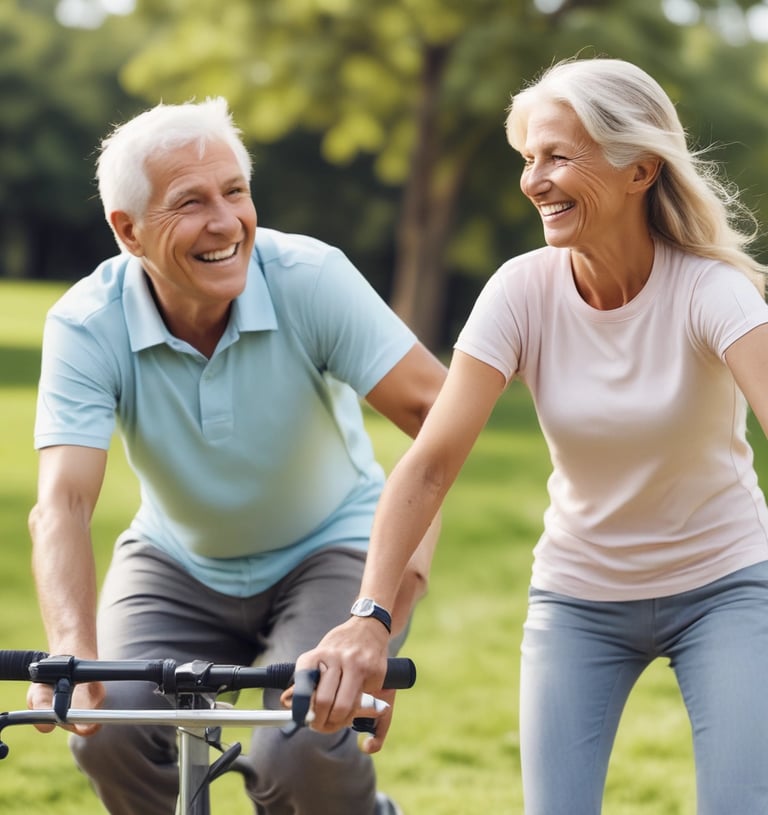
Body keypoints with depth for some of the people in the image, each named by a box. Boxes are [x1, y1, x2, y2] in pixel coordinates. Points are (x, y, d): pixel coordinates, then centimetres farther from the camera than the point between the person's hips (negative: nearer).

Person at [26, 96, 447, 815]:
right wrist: (72, 651, -48)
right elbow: (62, 503, -29)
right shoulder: (86, 325, -20)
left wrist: (412, 556, -43)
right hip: (179, 565, 2)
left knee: (305, 752, -26)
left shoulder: (309, 277, -22)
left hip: (327, 553, -2)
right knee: (110, 732, -24)